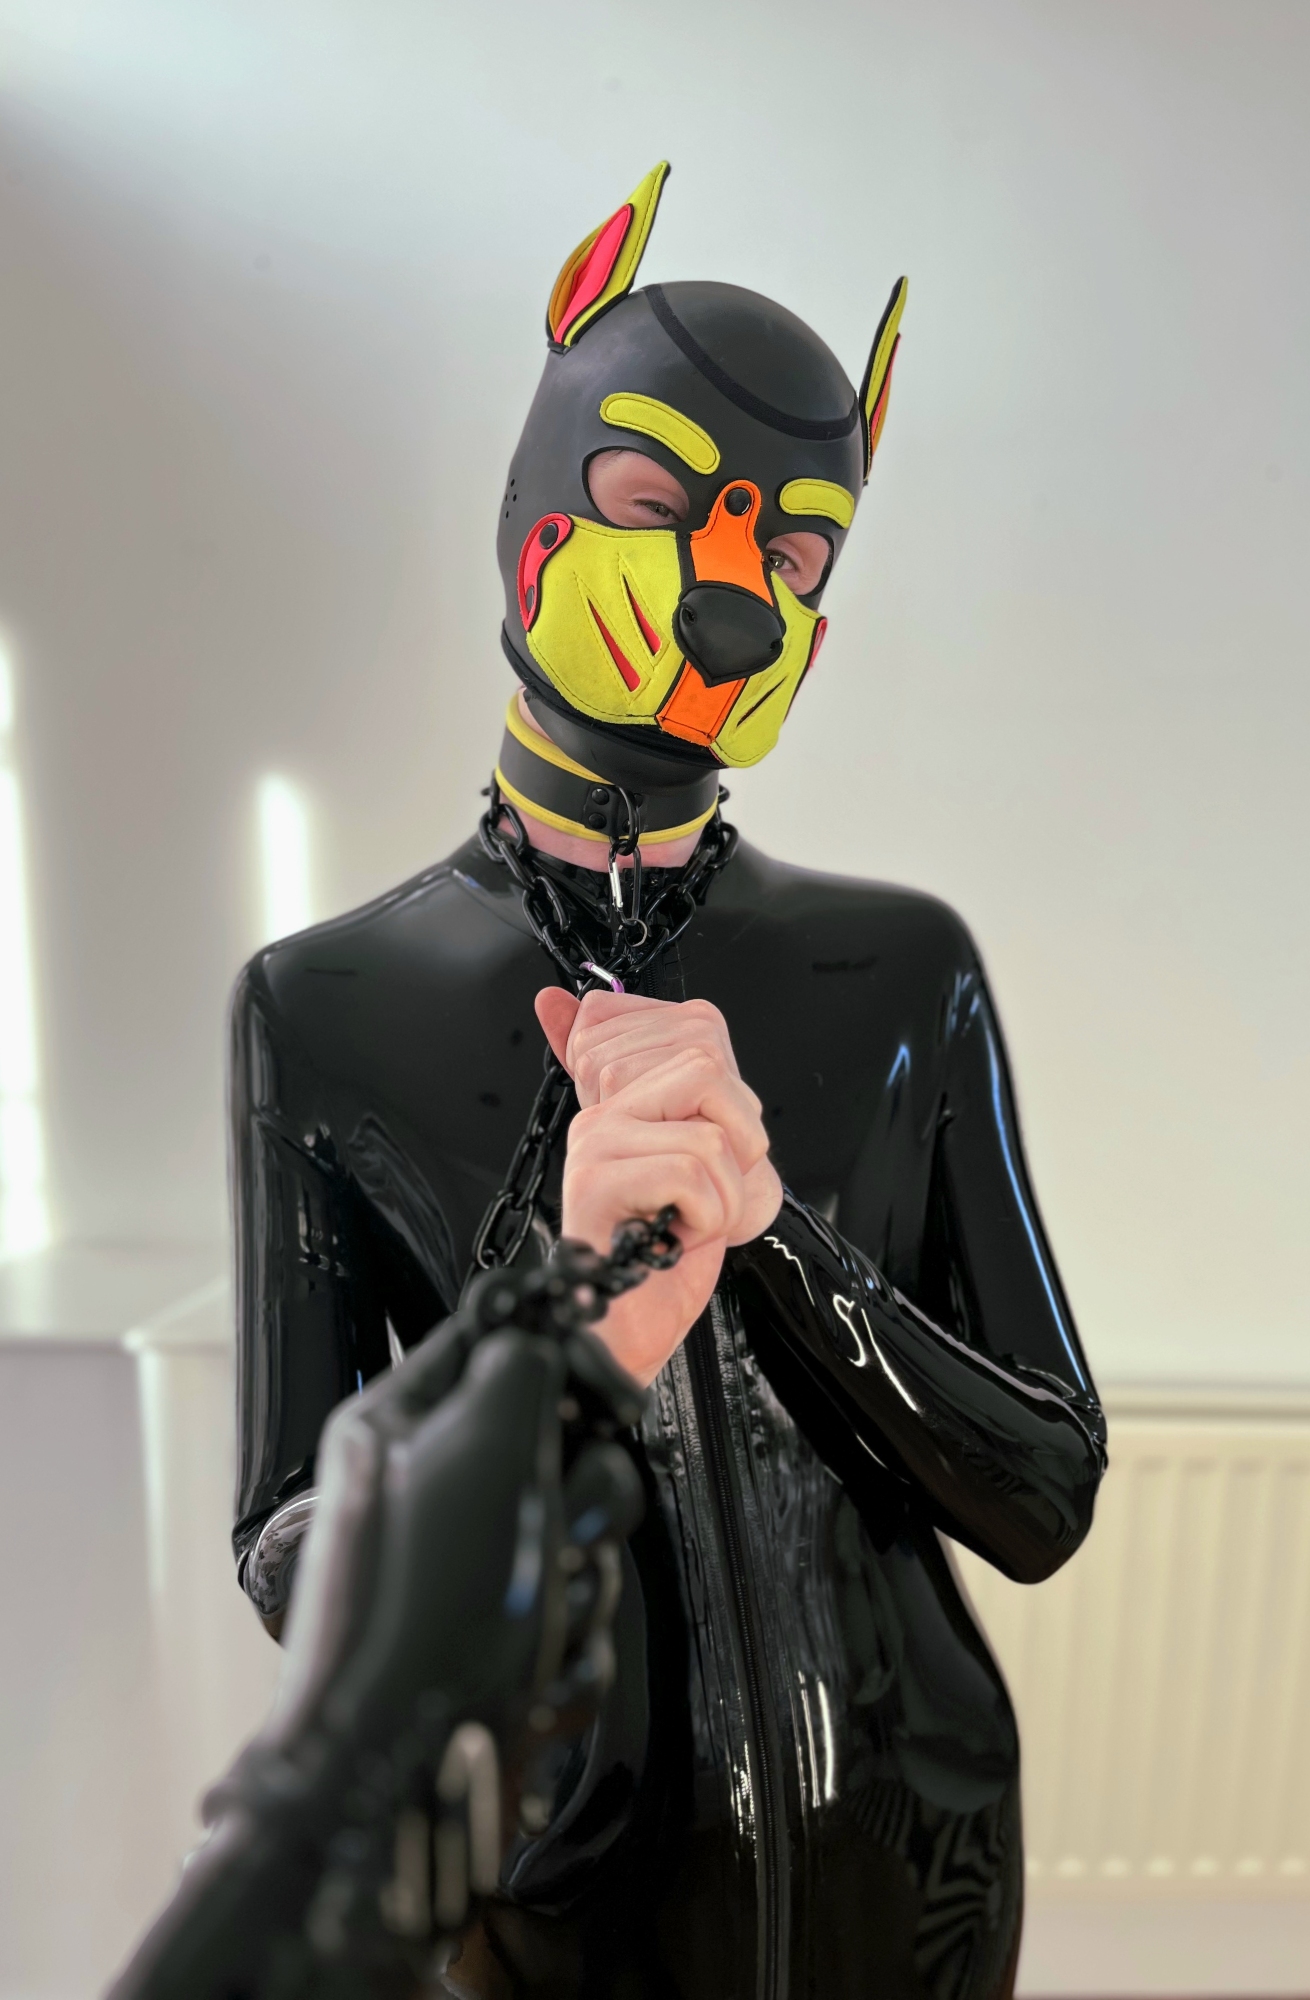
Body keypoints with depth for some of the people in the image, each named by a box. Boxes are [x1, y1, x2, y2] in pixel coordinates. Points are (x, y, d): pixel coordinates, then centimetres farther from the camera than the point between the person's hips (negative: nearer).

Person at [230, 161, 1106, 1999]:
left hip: (915, 1848, 2)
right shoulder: (325, 1008, -15)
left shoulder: (907, 973, -12)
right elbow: (297, 1573, -14)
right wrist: (576, 1344, -33)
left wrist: (766, 1216, -28)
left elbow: (1047, 1500, -12)